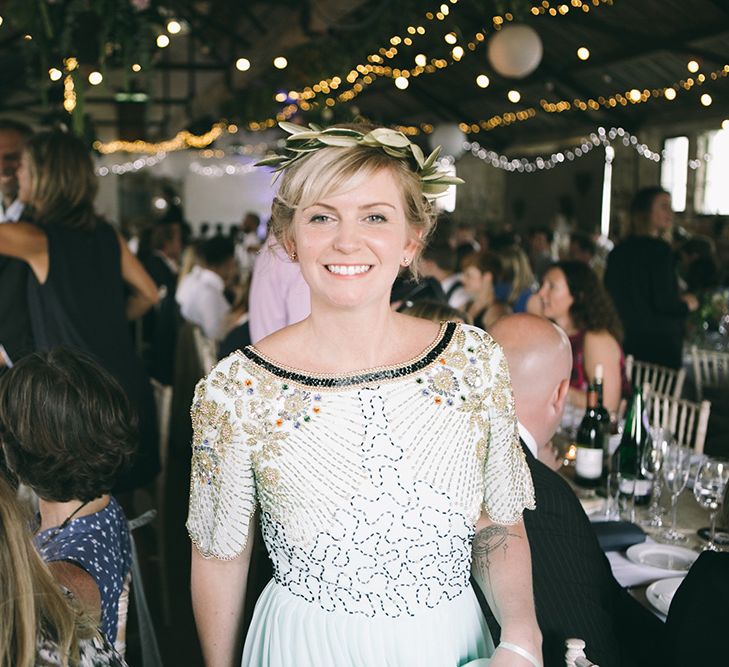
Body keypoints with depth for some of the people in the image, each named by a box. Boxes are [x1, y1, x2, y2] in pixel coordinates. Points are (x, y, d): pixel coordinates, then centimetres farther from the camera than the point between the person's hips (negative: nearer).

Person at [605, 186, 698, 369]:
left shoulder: (618, 251, 8)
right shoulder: (659, 250, -12)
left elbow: (609, 295, 14)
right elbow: (664, 303, -18)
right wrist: (687, 303, 1)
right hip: (658, 345, -7)